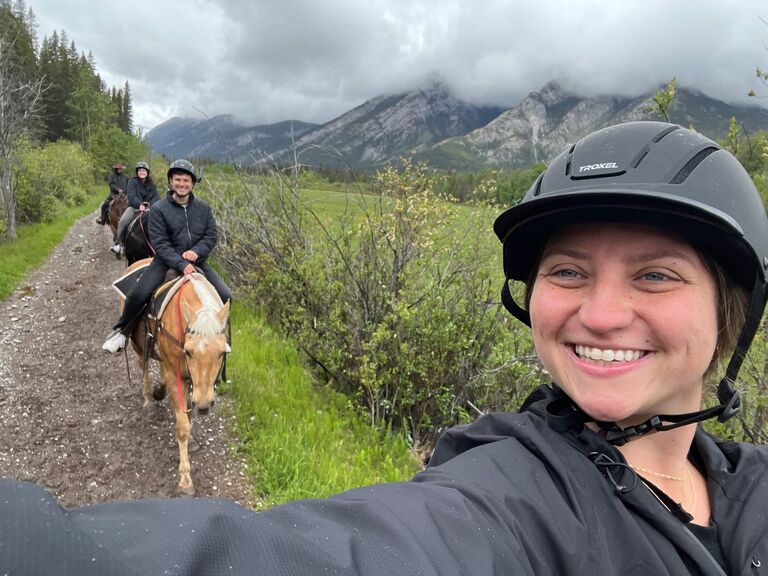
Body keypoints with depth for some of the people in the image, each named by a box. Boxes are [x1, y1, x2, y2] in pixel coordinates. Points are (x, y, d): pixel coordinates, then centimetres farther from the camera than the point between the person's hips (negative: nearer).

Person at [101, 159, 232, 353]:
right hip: (167, 261, -3)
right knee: (138, 294, -21)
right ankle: (122, 332, 5)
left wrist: (196, 251, -18)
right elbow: (160, 243, -12)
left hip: (197, 261, 3)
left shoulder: (203, 207, 2)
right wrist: (181, 265, -24)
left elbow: (212, 235, 2)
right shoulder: (159, 209, -7)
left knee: (225, 295, -10)